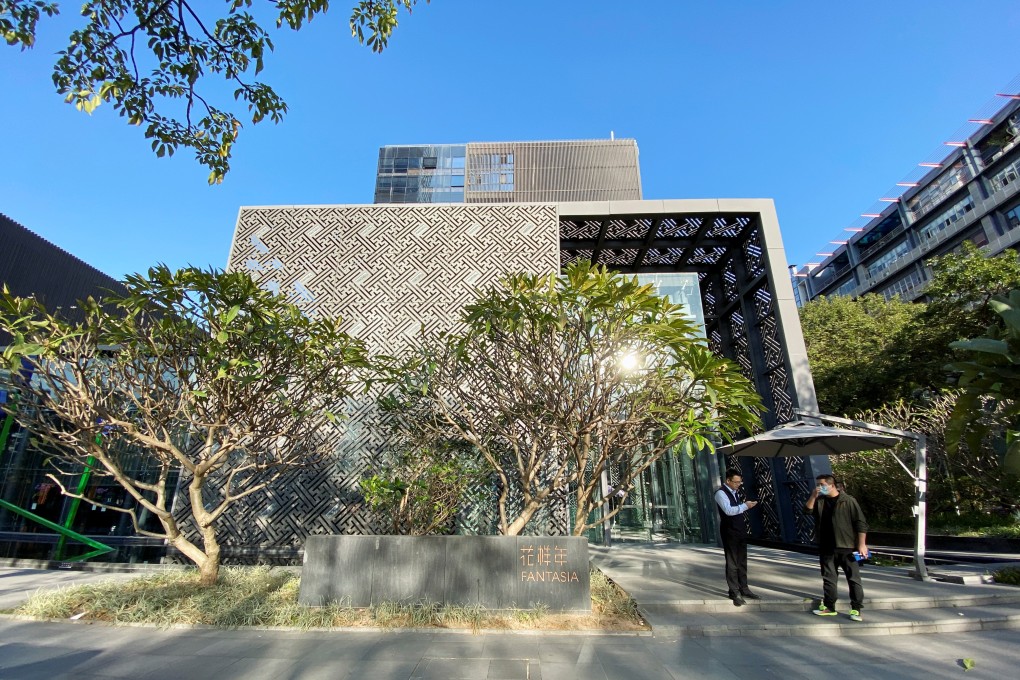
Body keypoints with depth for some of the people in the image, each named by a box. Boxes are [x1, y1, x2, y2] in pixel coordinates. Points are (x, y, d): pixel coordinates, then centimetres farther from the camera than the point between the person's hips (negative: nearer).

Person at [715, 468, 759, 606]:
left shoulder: (737, 492, 12)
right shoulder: (721, 493, -15)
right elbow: (728, 510, -27)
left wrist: (747, 505, 2)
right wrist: (745, 506, -28)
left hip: (741, 530, 8)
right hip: (729, 532, -8)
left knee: (742, 561, 14)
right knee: (732, 562, -1)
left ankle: (744, 589, 25)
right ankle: (734, 592, 8)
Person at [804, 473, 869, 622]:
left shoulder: (848, 501, -8)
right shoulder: (820, 501, 8)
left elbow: (861, 523, -8)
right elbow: (807, 510, -1)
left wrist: (862, 544, -12)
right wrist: (813, 496, -11)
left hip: (847, 547, -5)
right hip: (826, 548, 5)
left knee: (854, 578, 1)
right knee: (828, 578, 10)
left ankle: (856, 609, 9)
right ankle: (829, 607, 18)